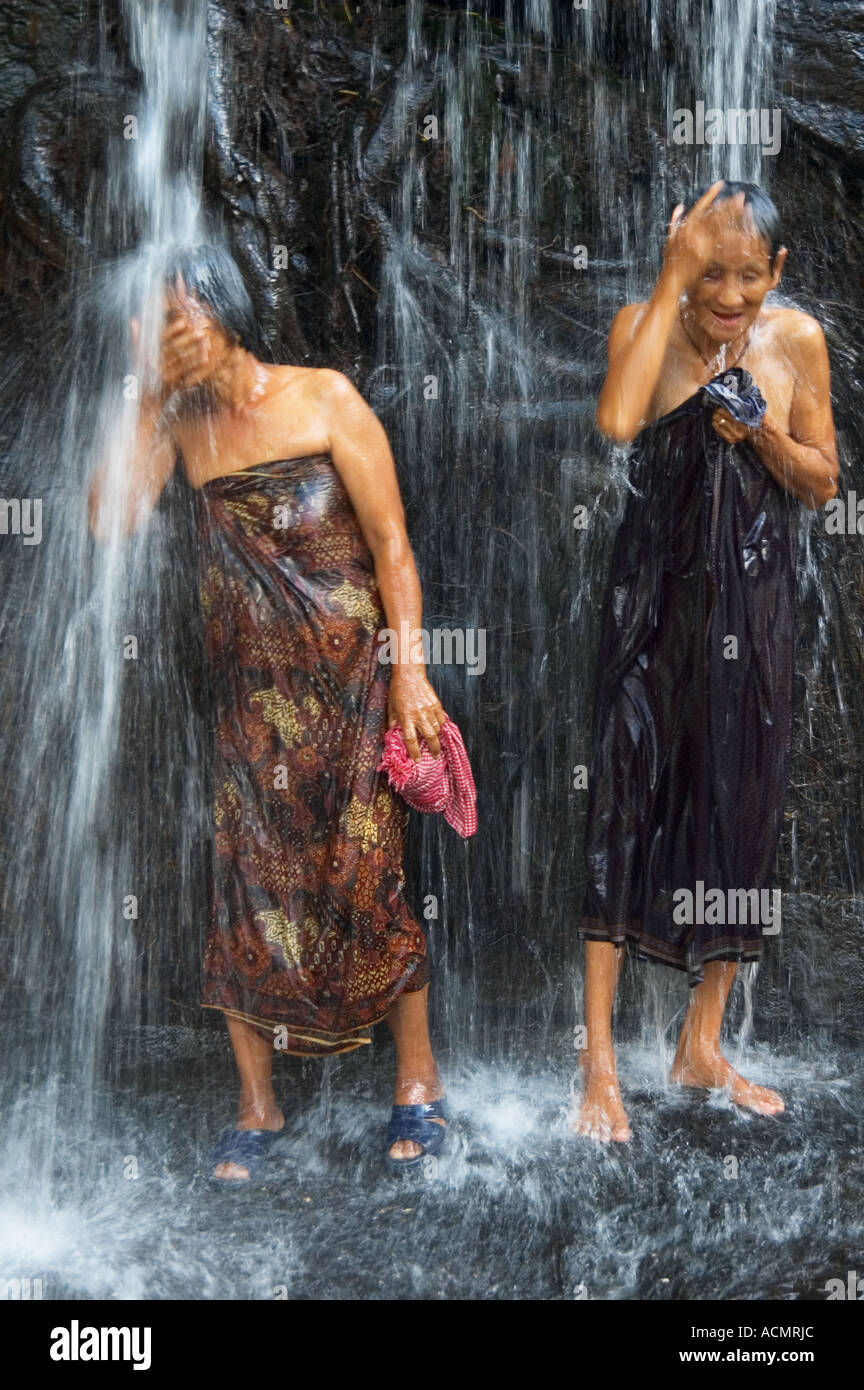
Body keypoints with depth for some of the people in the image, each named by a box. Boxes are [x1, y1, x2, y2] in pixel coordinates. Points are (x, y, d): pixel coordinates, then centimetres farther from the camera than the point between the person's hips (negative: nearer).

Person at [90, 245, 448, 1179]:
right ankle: (256, 1106, 16)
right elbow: (109, 519, -9)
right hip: (251, 690, 3)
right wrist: (145, 397, -8)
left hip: (348, 678, -3)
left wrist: (409, 668, -11)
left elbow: (390, 543, -5)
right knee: (245, 883, 3)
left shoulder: (323, 398, -3)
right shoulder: (179, 424, 6)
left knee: (363, 875, -1)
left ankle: (417, 1082, 18)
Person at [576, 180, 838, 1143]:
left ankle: (702, 1046, 23)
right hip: (655, 596, -3)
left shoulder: (796, 340, 0)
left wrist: (763, 432, -14)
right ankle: (598, 1062, 4)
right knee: (625, 802, -5)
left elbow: (823, 485, 5)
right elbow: (617, 422, -28)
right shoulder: (645, 324, -6)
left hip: (754, 604, 3)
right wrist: (672, 279, -24)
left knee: (741, 810, 7)